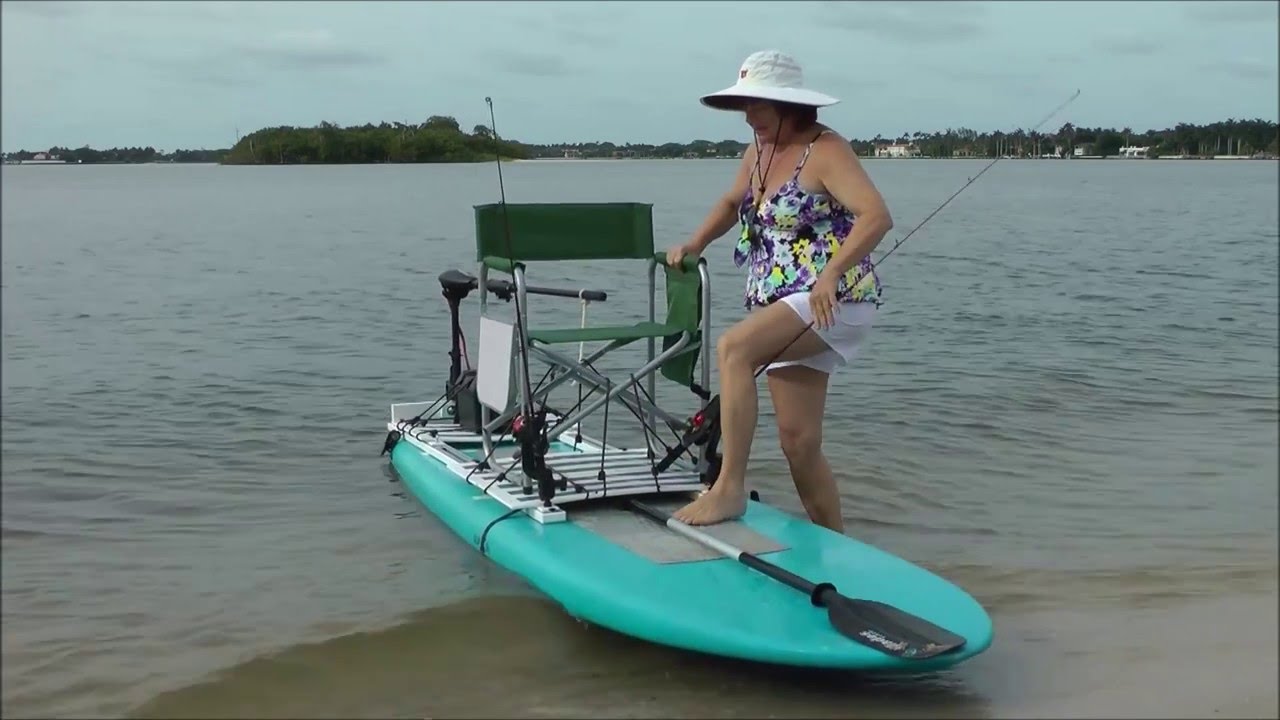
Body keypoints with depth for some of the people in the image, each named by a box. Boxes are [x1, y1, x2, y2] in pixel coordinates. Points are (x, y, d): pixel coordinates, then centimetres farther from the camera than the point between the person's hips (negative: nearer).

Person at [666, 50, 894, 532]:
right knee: (797, 439, 6)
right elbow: (732, 203, 32)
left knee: (732, 348, -29)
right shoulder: (758, 153, 13)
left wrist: (831, 274, -36)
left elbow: (877, 216, -25)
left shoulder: (825, 151, -12)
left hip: (833, 302, -9)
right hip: (784, 309, 9)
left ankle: (730, 487, -26)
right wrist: (695, 245, 18)